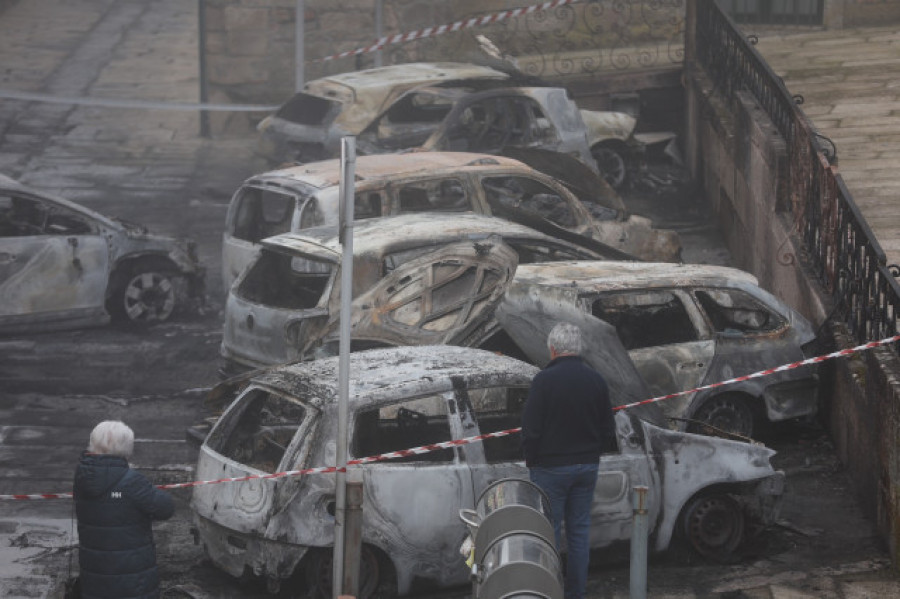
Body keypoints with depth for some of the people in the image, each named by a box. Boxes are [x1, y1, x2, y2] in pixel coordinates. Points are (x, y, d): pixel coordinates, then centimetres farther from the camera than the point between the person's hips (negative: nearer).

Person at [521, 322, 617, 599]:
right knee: (580, 529, 11)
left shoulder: (545, 380, -16)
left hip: (550, 467, -5)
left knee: (549, 531, 1)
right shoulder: (596, 380, 2)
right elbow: (608, 427, 9)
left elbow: (531, 427, -14)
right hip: (587, 466, 5)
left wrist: (531, 459, 0)